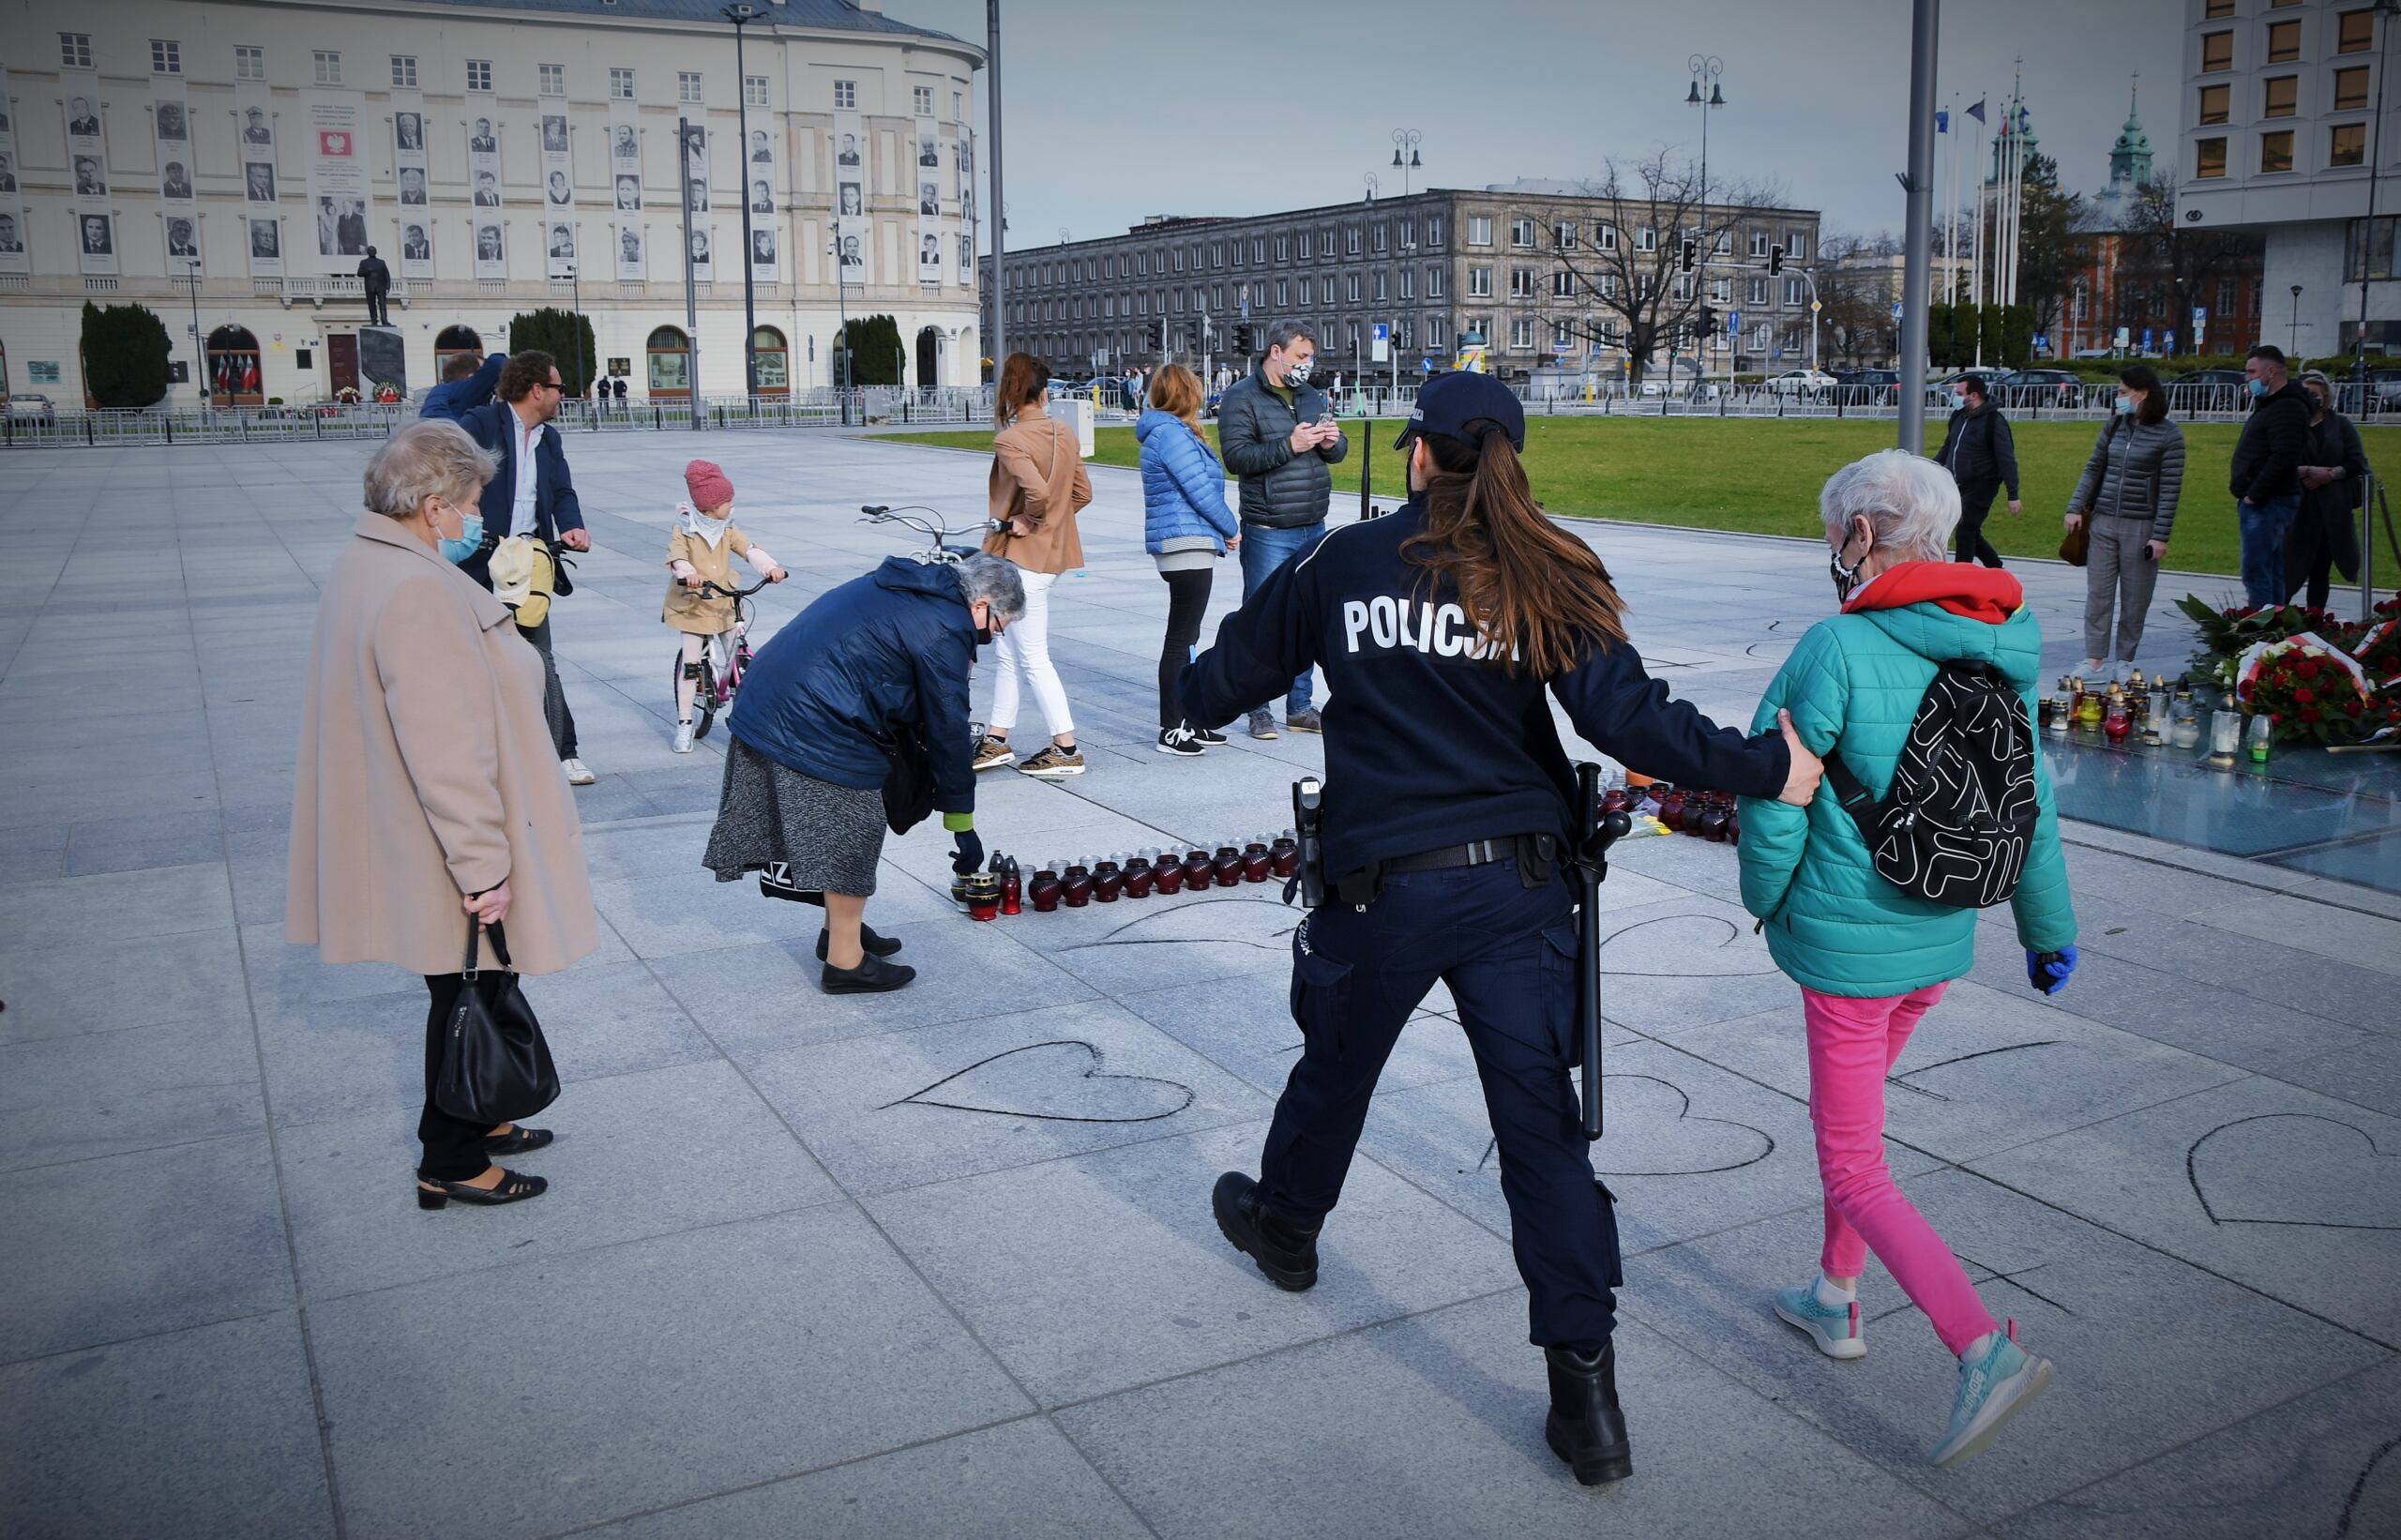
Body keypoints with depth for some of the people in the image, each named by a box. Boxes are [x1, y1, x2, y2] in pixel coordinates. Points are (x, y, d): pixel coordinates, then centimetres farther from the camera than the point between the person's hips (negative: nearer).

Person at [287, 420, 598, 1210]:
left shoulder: (362, 565, 7)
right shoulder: (418, 591, -27)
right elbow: (447, 749, -28)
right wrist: (481, 864, -25)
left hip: (407, 840, 10)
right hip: (442, 851, -10)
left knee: (465, 998, 23)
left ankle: (472, 1123, 39)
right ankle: (450, 1165, 21)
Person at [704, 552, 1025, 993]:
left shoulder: (899, 587, 18)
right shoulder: (945, 629, -12)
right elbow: (948, 730, -8)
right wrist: (962, 825, -1)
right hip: (820, 731, -10)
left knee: (841, 836, 21)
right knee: (850, 840, 3)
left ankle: (842, 928, 35)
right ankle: (845, 962, 11)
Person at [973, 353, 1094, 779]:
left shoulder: (1010, 440, -18)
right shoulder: (1066, 434, 5)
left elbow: (1037, 491, -32)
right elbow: (1082, 492, 10)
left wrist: (1028, 521, -13)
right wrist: (1050, 520, 11)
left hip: (1022, 556, -9)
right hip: (1051, 553, 9)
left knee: (1032, 657, -1)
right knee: (1007, 651, 17)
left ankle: (1066, 750, 2)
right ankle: (996, 739, 24)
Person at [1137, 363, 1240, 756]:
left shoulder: (1173, 431, 18)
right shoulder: (1172, 433, -14)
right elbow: (1200, 490, -17)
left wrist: (1223, 529, 12)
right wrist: (1231, 528, -5)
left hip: (1181, 546, 11)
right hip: (1186, 544, -11)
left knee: (1186, 636, 15)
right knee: (1181, 639, -7)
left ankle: (1188, 722, 22)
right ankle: (1171, 731, -3)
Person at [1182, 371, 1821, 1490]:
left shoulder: (1345, 562, -1)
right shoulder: (1547, 578, -3)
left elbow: (1228, 674, 9)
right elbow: (1627, 717, -13)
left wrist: (1196, 694, 31)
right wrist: (1764, 766, -5)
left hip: (1382, 886, 0)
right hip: (1517, 886, 1)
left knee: (1335, 1066, 24)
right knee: (1540, 1116, 2)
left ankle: (1283, 1225, 51)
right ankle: (1585, 1392, 2)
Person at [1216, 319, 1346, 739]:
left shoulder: (1311, 395, 17)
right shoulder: (1241, 398, -5)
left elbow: (1338, 452, 21)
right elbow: (1236, 456, -16)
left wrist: (1333, 442, -2)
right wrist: (1289, 445, -22)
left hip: (1313, 527, 6)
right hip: (1267, 532, -6)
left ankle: (1299, 707, 19)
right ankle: (1259, 710, 8)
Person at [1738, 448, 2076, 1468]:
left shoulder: (1837, 649, -21)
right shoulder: (1998, 653, -1)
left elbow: (1771, 797, -16)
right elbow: (2029, 803, 6)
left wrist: (1767, 899, 3)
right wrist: (2048, 929, 19)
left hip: (1846, 942, -7)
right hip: (1941, 938, 7)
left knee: (1854, 1172, 3)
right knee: (1850, 1111, 27)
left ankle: (1986, 1352, -7)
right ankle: (1836, 1300, 40)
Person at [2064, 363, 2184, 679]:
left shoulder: (2169, 435, -7)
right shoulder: (2115, 426, 7)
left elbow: (2170, 489, -9)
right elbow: (2093, 469, 13)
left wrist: (2160, 535, -13)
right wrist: (2076, 507, 2)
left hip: (2141, 528, -4)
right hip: (2103, 522, 4)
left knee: (2135, 599, 5)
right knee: (2098, 594, 1)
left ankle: (2125, 661, 15)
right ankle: (2096, 661, 3)